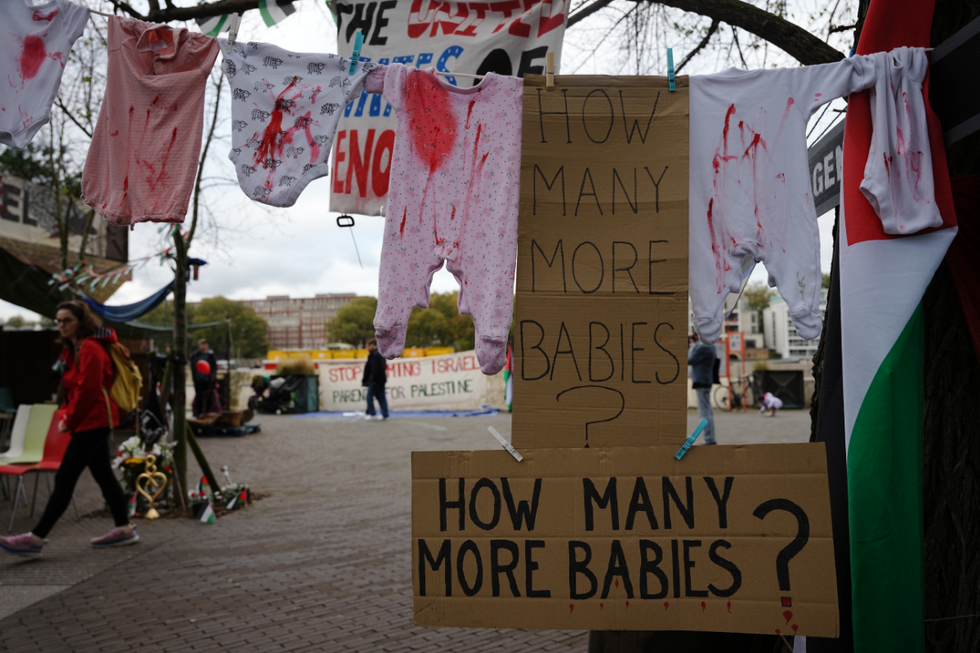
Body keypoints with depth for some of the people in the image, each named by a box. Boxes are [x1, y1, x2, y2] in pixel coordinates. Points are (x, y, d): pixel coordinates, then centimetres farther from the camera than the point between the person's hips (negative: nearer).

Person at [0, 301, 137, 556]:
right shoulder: (73, 349, 17)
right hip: (94, 422, 10)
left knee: (64, 479, -9)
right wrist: (66, 415, 7)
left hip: (92, 421, -10)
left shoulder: (90, 349, -14)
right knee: (104, 476, 12)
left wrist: (70, 420, -11)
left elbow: (87, 390, -19)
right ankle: (124, 528, 18)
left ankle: (36, 538, -6)